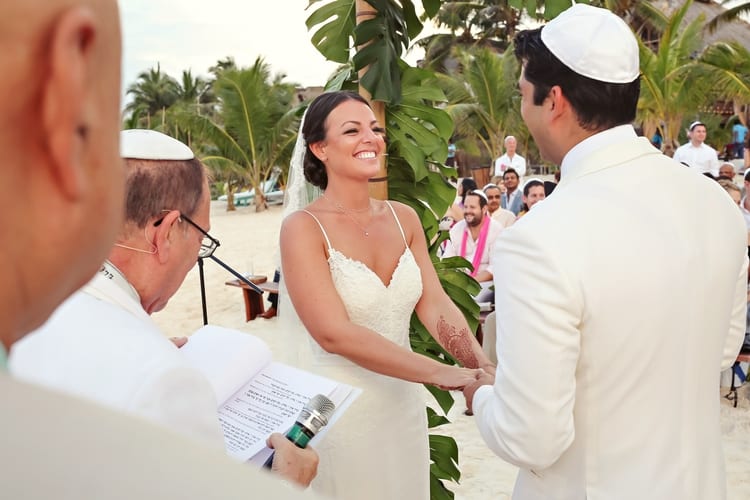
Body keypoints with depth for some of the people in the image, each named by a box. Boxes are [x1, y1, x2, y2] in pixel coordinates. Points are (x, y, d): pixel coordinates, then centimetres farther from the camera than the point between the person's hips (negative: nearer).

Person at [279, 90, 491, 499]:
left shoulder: (404, 218, 3)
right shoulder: (303, 227, -14)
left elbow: (434, 305, -2)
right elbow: (334, 334, -22)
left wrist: (482, 368, -20)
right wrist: (441, 374, -26)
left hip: (403, 406, 5)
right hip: (338, 413, -5)